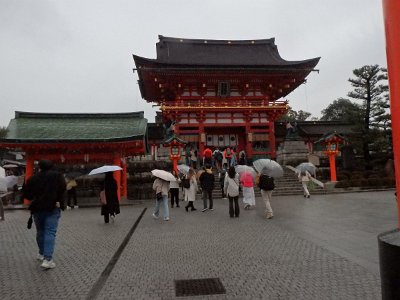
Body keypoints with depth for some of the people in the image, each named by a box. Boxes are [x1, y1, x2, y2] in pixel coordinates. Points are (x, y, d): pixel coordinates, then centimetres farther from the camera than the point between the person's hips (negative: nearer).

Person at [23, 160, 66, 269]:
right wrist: (59, 201, -2)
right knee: (50, 232, -5)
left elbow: (26, 193, 7)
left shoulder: (33, 178, 8)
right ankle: (47, 259, -14)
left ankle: (42, 254, 33)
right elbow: (63, 189, -12)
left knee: (40, 231, 19)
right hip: (53, 208, -3)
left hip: (37, 208, 3)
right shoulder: (57, 175, 1)